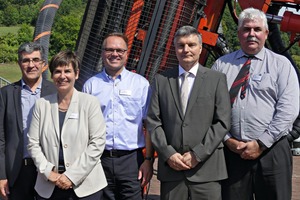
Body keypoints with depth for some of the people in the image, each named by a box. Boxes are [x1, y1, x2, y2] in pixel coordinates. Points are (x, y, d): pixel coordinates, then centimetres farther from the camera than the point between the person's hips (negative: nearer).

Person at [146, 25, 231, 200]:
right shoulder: (161, 80, 10)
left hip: (206, 167, -1)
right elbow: (153, 121, 6)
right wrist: (168, 154, -6)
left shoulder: (217, 79, 5)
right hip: (171, 166, 2)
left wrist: (197, 154, -8)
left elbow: (222, 122, -1)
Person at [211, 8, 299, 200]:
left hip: (271, 151, -2)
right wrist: (227, 139, -4)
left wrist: (261, 144, -10)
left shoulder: (281, 64, 4)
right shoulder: (222, 64, 10)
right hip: (231, 151, 2)